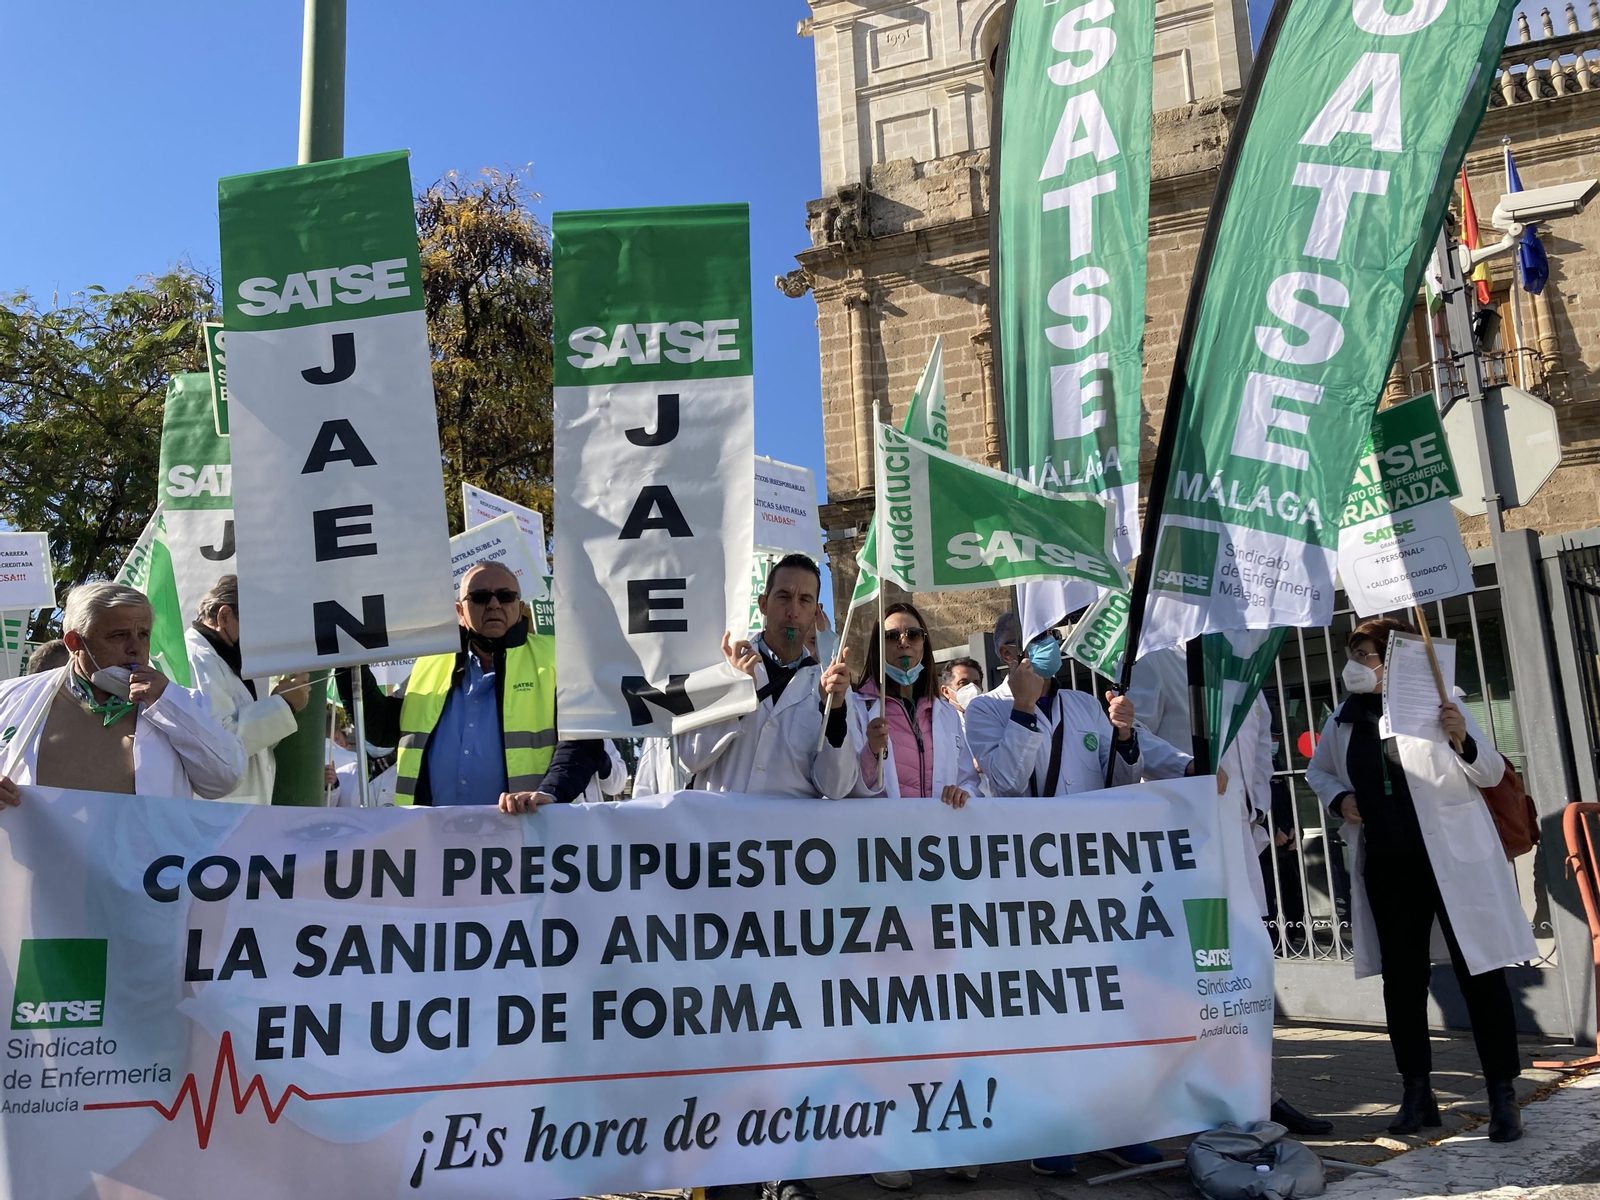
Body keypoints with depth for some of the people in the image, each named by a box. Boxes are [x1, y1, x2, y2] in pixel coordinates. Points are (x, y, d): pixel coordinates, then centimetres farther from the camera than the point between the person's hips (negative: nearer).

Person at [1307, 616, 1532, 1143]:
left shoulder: (1436, 706, -4)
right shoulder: (1343, 722, 6)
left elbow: (1492, 772, 0)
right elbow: (1318, 771, 23)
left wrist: (1463, 741, -20)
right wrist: (1339, 798, 2)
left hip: (1454, 858, -4)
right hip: (1386, 864, 4)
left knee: (1480, 972, -1)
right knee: (1401, 977, 8)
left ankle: (1503, 1096, 10)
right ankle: (1416, 1093, 20)